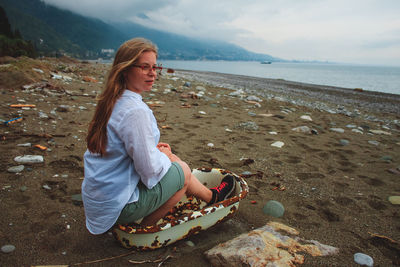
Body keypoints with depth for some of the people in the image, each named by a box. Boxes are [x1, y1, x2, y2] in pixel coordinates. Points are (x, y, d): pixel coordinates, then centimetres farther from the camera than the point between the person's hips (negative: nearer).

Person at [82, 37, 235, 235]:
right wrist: (164, 156, -3)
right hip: (117, 207, -8)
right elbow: (150, 169, -24)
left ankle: (211, 196, 33)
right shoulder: (136, 110, -27)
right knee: (183, 170, 4)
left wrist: (152, 148, 7)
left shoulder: (112, 101, 3)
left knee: (172, 159, 16)